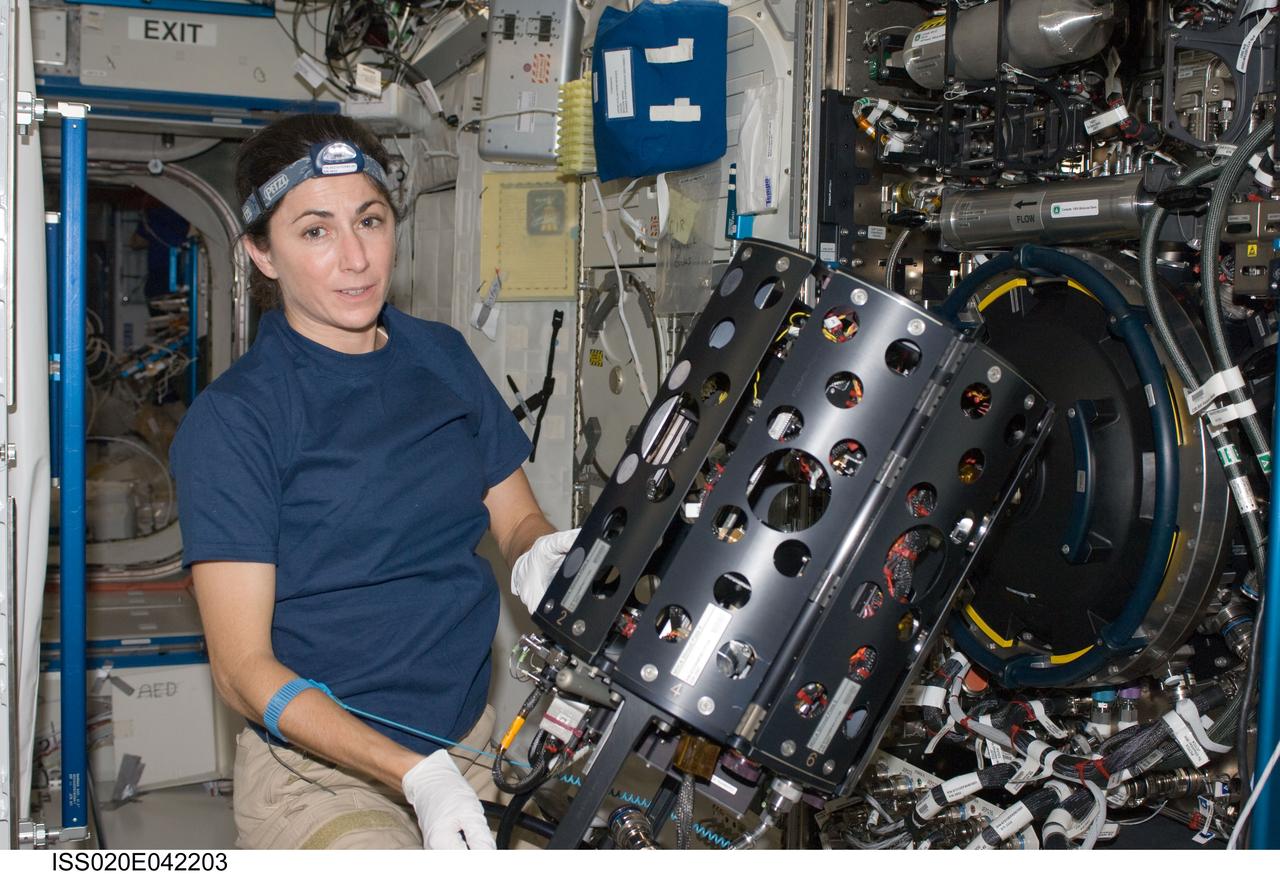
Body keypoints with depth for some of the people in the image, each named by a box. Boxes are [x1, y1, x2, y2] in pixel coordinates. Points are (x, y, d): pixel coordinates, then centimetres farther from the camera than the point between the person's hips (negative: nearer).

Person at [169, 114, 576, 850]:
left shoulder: (443, 359, 10)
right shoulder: (233, 417, -8)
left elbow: (517, 518, 18)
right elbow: (245, 669, -11)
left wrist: (543, 553, -8)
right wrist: (418, 775, -22)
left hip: (473, 742, 5)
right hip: (321, 773, -5)